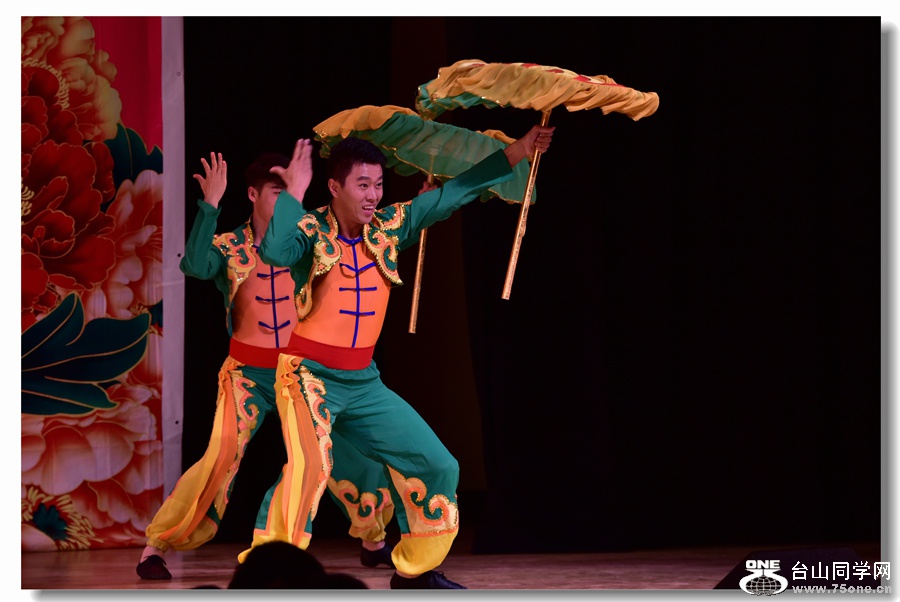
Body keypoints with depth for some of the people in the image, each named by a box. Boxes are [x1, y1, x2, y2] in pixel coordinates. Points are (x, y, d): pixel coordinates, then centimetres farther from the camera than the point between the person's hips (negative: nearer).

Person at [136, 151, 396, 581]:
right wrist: (210, 204, -28)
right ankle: (155, 548, -9)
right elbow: (195, 266, -24)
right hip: (248, 374, -2)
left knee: (337, 452, 3)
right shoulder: (229, 247, -5)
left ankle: (374, 542, 27)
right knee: (223, 457, -17)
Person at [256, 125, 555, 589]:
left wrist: (516, 153, 0)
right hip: (310, 375, -6)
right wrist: (294, 191, -34)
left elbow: (454, 194, 4)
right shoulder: (311, 231, -12)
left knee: (437, 466, 9)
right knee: (309, 466, -29)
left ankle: (414, 570, 23)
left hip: (364, 383, 6)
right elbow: (275, 253, -34)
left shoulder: (390, 227, 2)